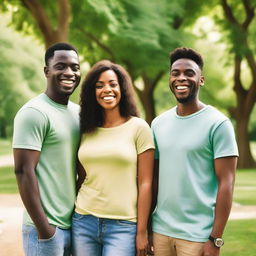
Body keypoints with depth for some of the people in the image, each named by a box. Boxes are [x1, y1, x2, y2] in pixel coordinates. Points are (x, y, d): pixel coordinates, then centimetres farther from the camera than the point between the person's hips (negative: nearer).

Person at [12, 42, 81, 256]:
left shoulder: (78, 112, 10)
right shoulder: (34, 112, -12)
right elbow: (24, 171, -17)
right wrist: (43, 228, -18)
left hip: (74, 225, 7)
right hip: (46, 228, -7)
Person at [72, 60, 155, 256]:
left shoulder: (138, 128, -3)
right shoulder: (86, 130, 8)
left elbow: (145, 183, -4)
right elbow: (81, 176, 13)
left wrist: (142, 232, -7)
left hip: (123, 226, -3)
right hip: (83, 223, 4)